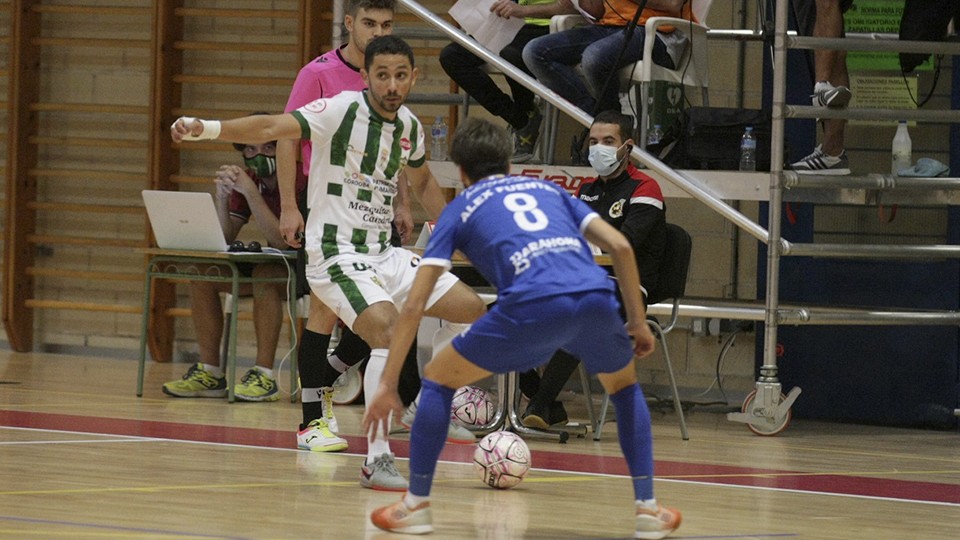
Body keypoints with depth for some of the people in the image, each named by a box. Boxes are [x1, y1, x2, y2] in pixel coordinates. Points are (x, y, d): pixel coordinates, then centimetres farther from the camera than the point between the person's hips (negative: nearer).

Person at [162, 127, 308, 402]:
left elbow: (281, 239, -29)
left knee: (264, 275, -36)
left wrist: (250, 192, -33)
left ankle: (264, 376, -34)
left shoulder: (301, 181, -19)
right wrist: (222, 194, -20)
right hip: (273, 264, 7)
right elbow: (223, 238, -4)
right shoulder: (249, 181, 3)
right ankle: (210, 372, -8)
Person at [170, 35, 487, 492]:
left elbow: (422, 182, 28)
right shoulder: (342, 111, -14)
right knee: (389, 330, -29)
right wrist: (207, 128, -41)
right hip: (337, 256, -8)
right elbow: (272, 128, -27)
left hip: (383, 254, 8)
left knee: (471, 308, 8)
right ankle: (377, 460, -26)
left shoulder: (409, 127, 7)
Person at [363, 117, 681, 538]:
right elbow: (619, 246, 21)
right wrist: (638, 322, 29)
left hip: (532, 306, -3)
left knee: (439, 379, 20)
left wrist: (388, 386, 20)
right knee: (624, 385, 33)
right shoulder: (548, 189, 34)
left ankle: (416, 504, 17)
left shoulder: (460, 208, 25)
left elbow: (414, 305, 18)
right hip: (596, 298, 3)